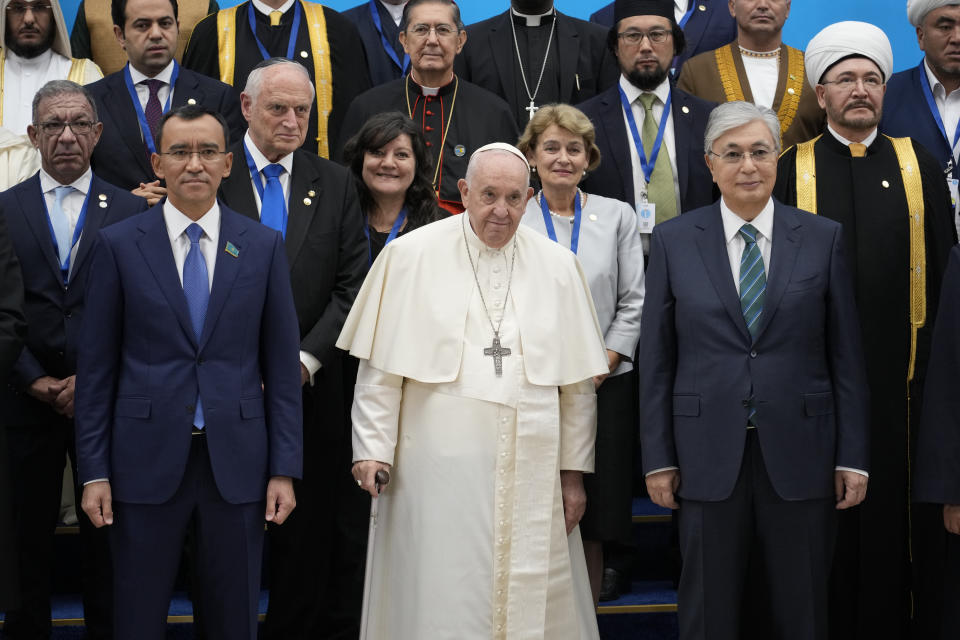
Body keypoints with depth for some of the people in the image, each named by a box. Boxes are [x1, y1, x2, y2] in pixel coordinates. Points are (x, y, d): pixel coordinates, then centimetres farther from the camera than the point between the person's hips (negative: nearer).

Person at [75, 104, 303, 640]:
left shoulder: (264, 246, 3)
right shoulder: (118, 244, 0)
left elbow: (282, 364, 3)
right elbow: (97, 365, 1)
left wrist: (285, 469, -1)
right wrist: (94, 471, -3)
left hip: (237, 461, 1)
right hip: (147, 458, -1)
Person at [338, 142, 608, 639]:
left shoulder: (558, 266, 5)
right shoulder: (411, 256, -1)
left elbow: (577, 380, 7)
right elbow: (381, 367, 1)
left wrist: (574, 471, 5)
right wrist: (372, 448, -4)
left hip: (530, 467, 2)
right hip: (438, 465, -2)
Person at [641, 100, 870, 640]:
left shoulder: (824, 238, 3)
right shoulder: (673, 242, 3)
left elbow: (847, 356, 3)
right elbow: (657, 358, 3)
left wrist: (853, 457, -1)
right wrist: (658, 458, 0)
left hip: (800, 453, 0)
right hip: (708, 456, 0)